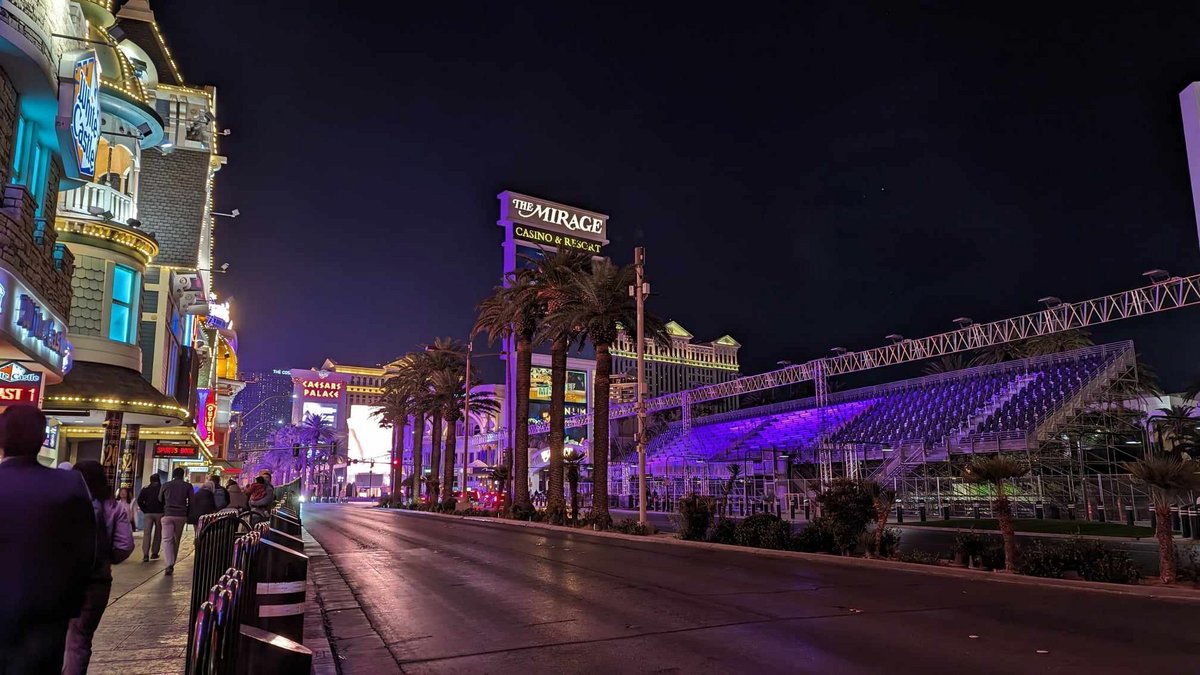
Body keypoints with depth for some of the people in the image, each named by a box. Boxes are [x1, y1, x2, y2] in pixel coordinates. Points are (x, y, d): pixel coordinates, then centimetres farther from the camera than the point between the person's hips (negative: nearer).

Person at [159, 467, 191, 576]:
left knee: (168, 540, -3)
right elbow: (191, 502, 2)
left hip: (168, 515, 0)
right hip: (181, 516, 0)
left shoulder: (166, 485, 6)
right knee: (176, 540, 12)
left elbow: (160, 500, 15)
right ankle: (172, 564, 16)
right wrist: (188, 516, 12)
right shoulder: (187, 486, 3)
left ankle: (170, 565, -18)